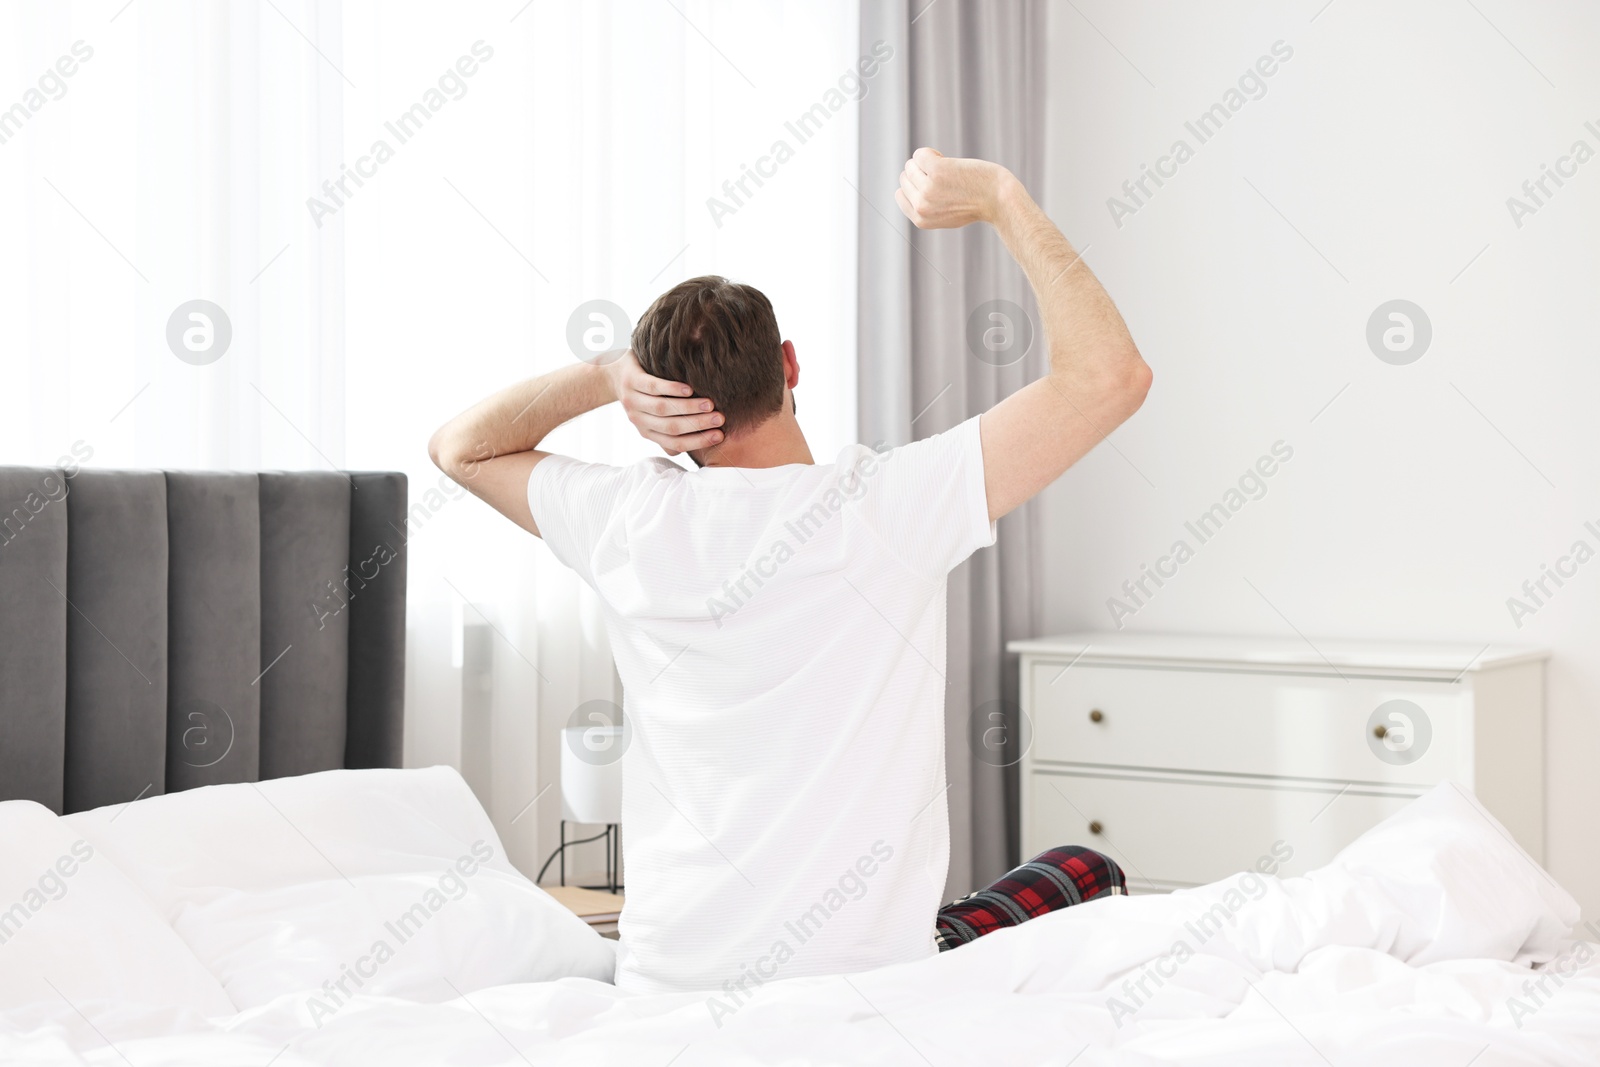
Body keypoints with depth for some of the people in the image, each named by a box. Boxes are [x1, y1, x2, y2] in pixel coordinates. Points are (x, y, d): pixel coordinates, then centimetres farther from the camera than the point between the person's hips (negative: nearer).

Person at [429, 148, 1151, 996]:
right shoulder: (888, 507, -17)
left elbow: (459, 446, 13)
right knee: (1087, 872, 20)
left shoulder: (631, 522, -7)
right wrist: (1001, 196, -6)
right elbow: (1109, 373, -14)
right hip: (863, 982, -5)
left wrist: (603, 378, -5)